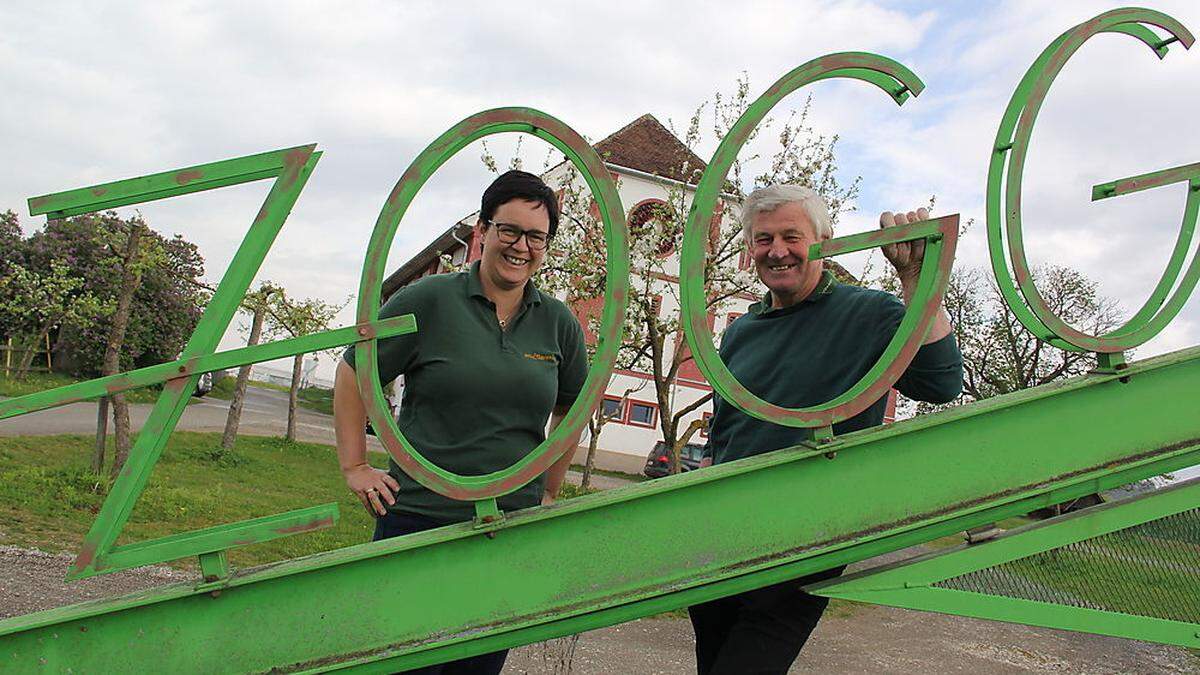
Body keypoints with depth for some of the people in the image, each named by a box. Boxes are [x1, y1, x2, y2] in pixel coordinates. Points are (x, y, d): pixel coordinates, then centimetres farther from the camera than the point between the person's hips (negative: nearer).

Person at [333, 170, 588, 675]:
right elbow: (353, 374, 1)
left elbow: (572, 407, 20)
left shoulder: (559, 324, 5)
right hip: (419, 517, -3)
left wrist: (549, 492, 17)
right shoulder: (429, 300, -5)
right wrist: (355, 467, -2)